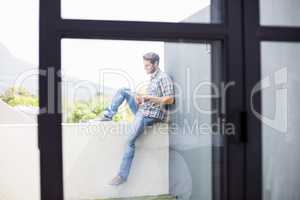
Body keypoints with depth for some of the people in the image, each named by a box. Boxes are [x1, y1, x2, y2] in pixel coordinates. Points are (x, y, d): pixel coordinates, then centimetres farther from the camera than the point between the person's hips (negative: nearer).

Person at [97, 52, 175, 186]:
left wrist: (148, 98, -20)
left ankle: (122, 175, -13)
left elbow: (170, 100, -16)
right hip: (143, 110, 9)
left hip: (152, 115, -9)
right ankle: (108, 116, -4)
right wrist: (141, 99, 8)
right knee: (123, 90, 1)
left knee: (130, 141, -20)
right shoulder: (152, 78, 19)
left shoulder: (163, 77, -9)